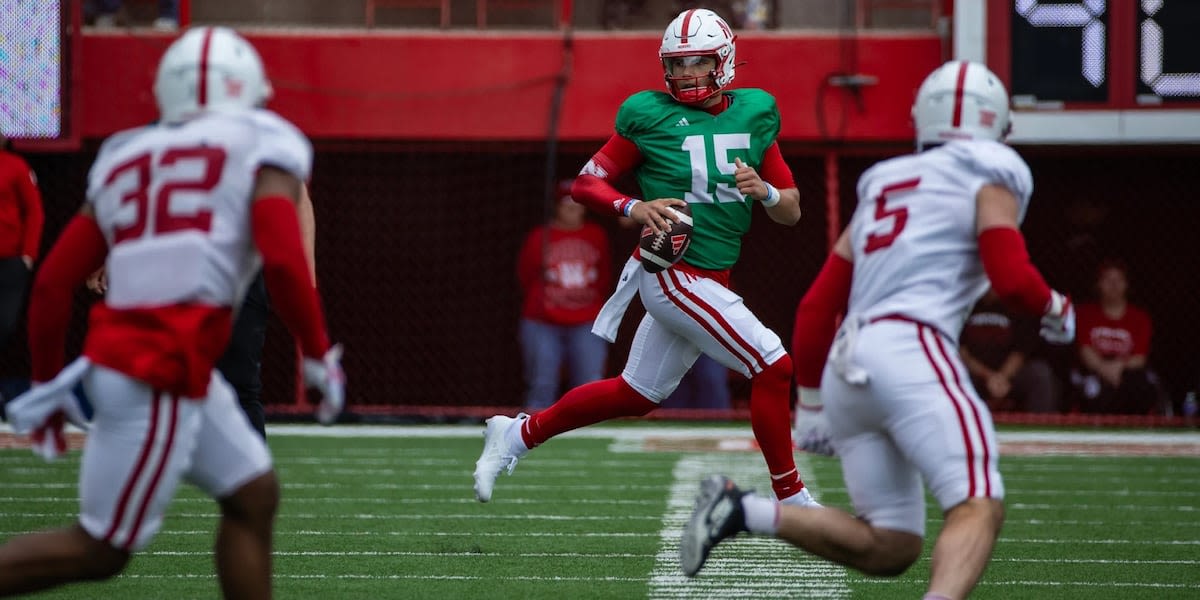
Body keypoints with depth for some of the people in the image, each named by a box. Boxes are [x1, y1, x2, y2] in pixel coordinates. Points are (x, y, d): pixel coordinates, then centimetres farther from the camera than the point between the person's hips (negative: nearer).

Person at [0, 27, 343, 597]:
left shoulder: (127, 160, 18)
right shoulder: (262, 148, 2)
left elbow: (53, 282, 14)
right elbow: (283, 260, -14)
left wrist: (47, 383, 22)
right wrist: (320, 357, -3)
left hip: (115, 354, 7)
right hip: (158, 377, -7)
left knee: (254, 496, 17)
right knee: (99, 550, 2)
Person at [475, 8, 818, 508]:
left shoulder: (754, 114, 7)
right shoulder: (650, 116, -7)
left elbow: (792, 210, 10)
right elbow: (585, 184, -2)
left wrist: (763, 190, -12)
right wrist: (634, 208, -20)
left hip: (709, 279, 7)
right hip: (675, 274, -7)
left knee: (634, 395, 16)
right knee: (773, 368, -13)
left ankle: (518, 435, 30)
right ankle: (791, 499, -1)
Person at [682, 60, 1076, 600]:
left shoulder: (882, 186, 27)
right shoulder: (989, 177, 9)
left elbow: (816, 308, 25)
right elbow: (1011, 277, -6)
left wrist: (811, 398, 34)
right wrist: (1055, 309, 15)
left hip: (844, 369, 7)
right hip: (910, 352, -7)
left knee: (887, 549, 9)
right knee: (979, 509, -16)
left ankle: (742, 511, -3)